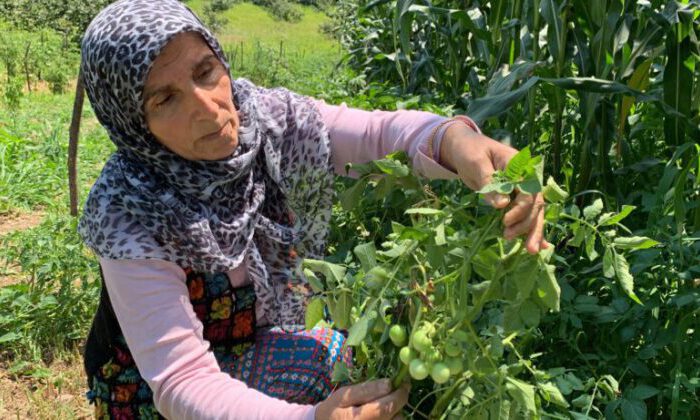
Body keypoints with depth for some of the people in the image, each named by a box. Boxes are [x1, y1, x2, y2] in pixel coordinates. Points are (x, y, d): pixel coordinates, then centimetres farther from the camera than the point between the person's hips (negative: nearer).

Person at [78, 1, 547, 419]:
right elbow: (182, 381, -33)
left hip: (275, 343, 5)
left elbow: (379, 131, -25)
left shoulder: (265, 118, -16)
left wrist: (453, 138, -49)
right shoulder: (131, 216, -29)